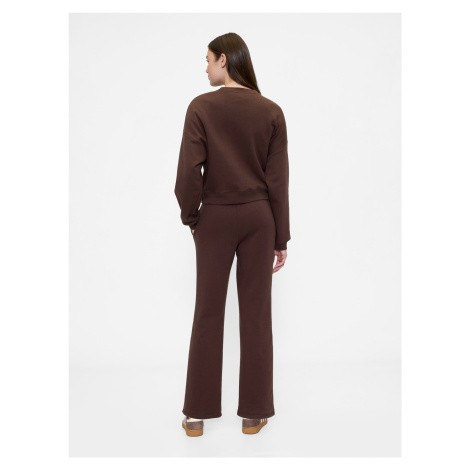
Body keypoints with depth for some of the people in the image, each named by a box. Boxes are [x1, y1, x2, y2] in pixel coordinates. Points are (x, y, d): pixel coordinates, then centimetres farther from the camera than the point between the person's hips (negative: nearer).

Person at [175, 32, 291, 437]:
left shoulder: (202, 107, -6)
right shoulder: (271, 111, 1)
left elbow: (189, 169, -13)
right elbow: (279, 179, 0)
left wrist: (189, 214, 4)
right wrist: (281, 238, 4)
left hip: (215, 217, -1)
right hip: (259, 218, 2)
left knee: (208, 312, 7)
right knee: (256, 311, 8)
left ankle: (198, 413, 17)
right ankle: (254, 413, 18)